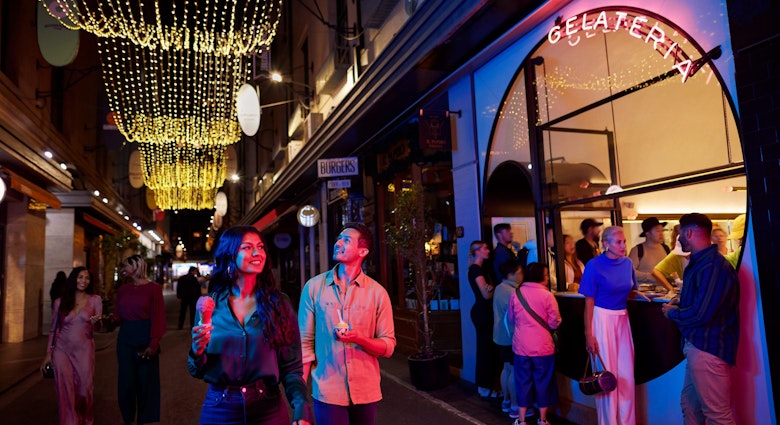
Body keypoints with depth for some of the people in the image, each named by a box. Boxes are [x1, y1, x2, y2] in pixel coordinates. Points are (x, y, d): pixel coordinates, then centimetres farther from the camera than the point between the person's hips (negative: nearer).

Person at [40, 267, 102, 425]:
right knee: (65, 391, 1)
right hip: (62, 350, 1)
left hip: (84, 350, -1)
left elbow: (99, 327, 3)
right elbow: (54, 329, 9)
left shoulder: (95, 300, -1)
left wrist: (95, 322, -20)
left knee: (85, 389, 2)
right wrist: (48, 353, 5)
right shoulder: (60, 301, 2)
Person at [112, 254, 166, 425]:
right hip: (125, 339, 4)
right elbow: (118, 316, 6)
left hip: (145, 338, -4)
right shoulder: (122, 289, 9)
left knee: (146, 381, 5)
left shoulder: (154, 288, -7)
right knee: (126, 381, 6)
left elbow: (158, 318, -11)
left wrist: (154, 344, -17)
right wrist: (112, 318, -17)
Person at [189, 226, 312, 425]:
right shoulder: (210, 304, -2)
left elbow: (291, 367, -6)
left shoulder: (279, 302, -5)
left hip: (268, 408, -1)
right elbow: (197, 371, 3)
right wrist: (198, 351, -18)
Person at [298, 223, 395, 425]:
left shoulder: (377, 292, -4)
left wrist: (359, 338, -20)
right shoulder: (314, 287, -3)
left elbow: (388, 346, -2)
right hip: (327, 391, -1)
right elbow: (305, 342, 0)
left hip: (366, 391, 1)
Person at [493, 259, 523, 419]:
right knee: (515, 371, -1)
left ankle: (506, 401, 27)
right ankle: (515, 407, 7)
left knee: (507, 368, 17)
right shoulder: (512, 292, -22)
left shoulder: (499, 288, 8)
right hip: (511, 337, -10)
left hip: (501, 335, 10)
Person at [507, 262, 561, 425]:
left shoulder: (515, 294, -2)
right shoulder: (547, 295, -12)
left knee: (523, 381, 12)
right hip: (543, 346, -2)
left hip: (521, 345, 3)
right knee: (543, 382, 12)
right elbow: (554, 323, -7)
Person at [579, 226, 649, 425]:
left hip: (622, 319, 5)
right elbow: (589, 302, -11)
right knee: (607, 373, 4)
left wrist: (642, 295, -2)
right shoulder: (594, 265, -13)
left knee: (626, 373, 10)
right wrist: (588, 334, -13)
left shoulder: (627, 263, 3)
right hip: (602, 319, -5)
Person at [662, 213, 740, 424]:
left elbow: (700, 315, -26)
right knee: (689, 406, 18)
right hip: (697, 345, 10)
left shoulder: (713, 266, -22)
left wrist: (672, 312, -9)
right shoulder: (700, 263, 12)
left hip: (708, 349, -10)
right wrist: (682, 303, 7)